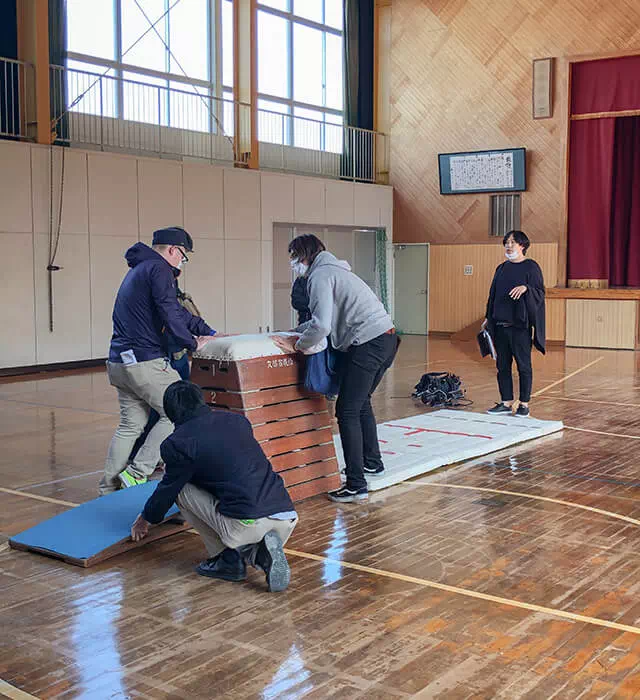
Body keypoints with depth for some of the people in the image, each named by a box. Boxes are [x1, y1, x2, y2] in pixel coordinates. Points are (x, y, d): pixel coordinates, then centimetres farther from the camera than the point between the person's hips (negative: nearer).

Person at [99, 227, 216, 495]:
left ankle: (108, 488, 18)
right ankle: (136, 474, -5)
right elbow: (170, 314, -17)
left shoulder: (139, 269, 25)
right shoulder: (159, 269, -8)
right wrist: (193, 343, -4)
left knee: (130, 425, 15)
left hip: (119, 362, 10)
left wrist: (208, 332, 26)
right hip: (144, 362, -10)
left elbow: (177, 311, 27)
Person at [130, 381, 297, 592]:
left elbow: (167, 489, 16)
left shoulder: (179, 442, 1)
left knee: (182, 489, 14)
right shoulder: (237, 420, 18)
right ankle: (260, 553, 6)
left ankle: (229, 559, 11)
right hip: (288, 520, 6)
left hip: (247, 524, -6)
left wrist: (145, 519, 38)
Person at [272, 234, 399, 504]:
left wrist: (297, 345, -3)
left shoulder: (319, 275, -8)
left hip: (367, 344, -10)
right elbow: (330, 317, 33)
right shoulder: (335, 270, 24)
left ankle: (356, 486, -6)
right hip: (387, 338, 10)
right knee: (361, 403, 24)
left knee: (347, 411, -6)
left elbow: (321, 325, -18)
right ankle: (372, 463, 38)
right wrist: (295, 331, 30)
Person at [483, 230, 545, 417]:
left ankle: (524, 404, 8)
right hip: (500, 324, 6)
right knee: (503, 365, 8)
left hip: (520, 325, -6)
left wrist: (525, 288, -26)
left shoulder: (531, 267, -2)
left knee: (523, 365, 0)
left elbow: (540, 292, -8)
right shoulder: (502, 268, 16)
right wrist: (488, 317, 13)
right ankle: (506, 402, 16)